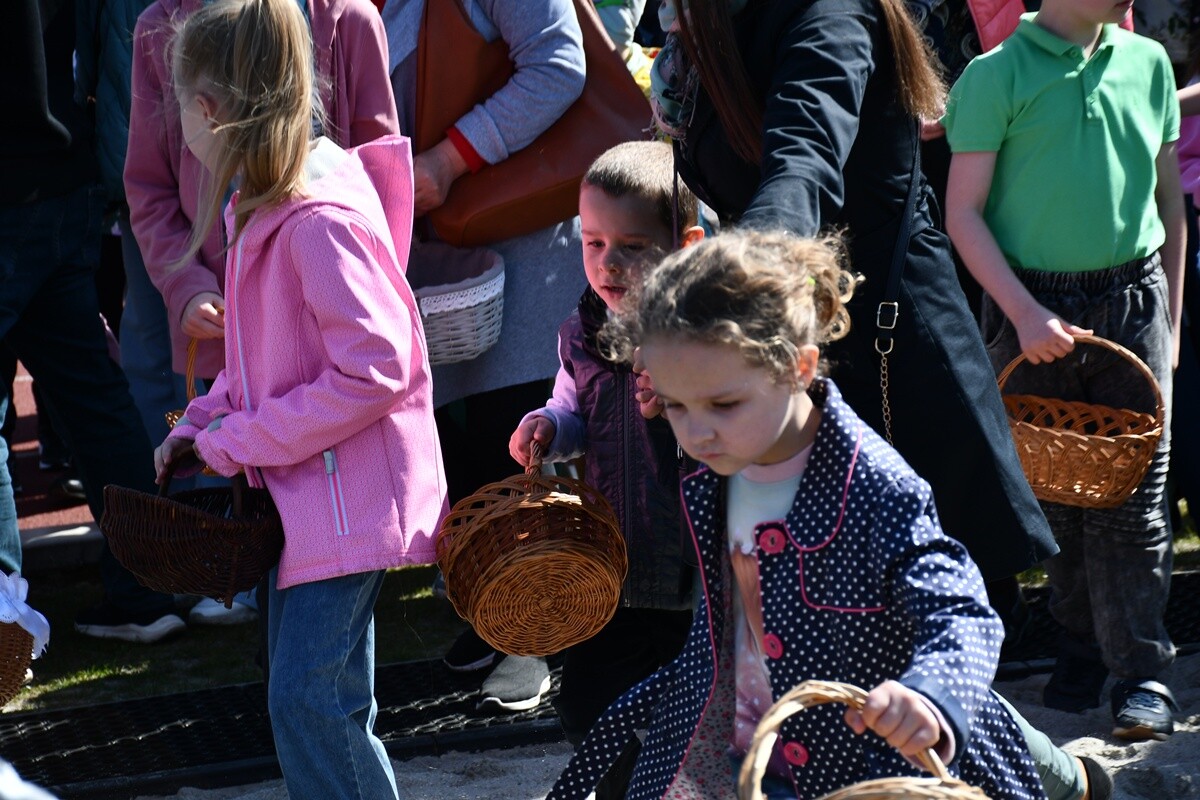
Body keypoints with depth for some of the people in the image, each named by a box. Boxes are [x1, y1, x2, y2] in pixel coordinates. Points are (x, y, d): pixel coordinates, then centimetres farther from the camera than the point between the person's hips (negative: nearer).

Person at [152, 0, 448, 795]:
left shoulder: (323, 220, -21)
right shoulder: (265, 206, 10)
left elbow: (372, 371, -25)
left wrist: (238, 443, -18)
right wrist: (204, 424, 5)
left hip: (349, 491, -10)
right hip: (301, 486, 10)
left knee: (308, 700, -12)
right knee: (305, 699, 15)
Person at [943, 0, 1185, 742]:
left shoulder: (1147, 62, 8)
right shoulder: (997, 74, -4)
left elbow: (1169, 201, 15)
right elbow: (964, 213, -5)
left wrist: (1172, 318, 13)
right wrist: (1024, 314, -13)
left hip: (1133, 299, 2)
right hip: (1033, 306, -2)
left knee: (1132, 493, -3)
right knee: (1053, 489, 5)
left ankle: (1143, 669, 0)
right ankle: (1082, 646, 20)